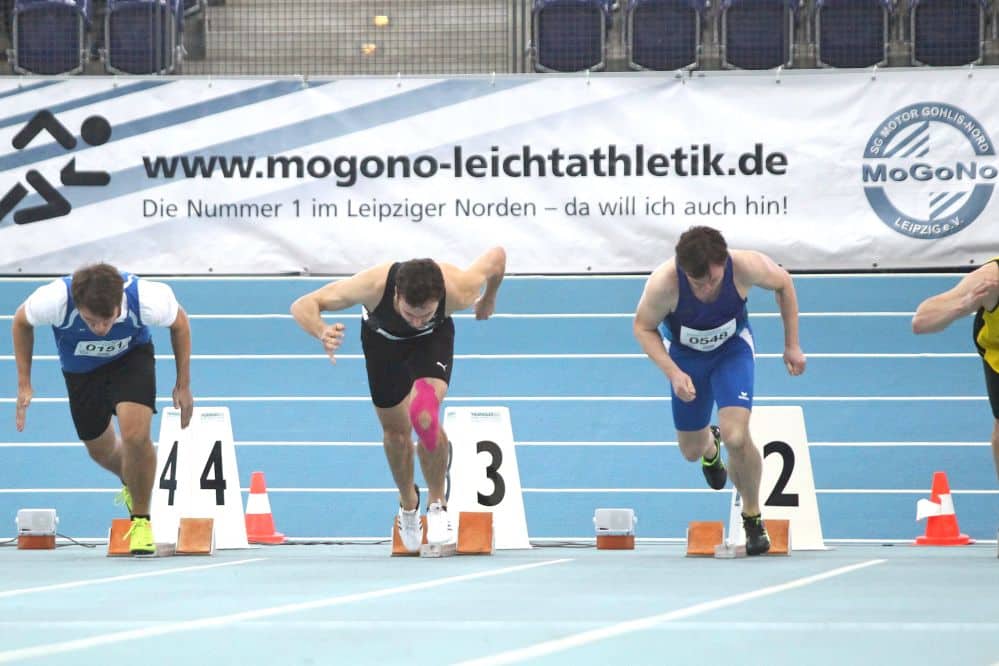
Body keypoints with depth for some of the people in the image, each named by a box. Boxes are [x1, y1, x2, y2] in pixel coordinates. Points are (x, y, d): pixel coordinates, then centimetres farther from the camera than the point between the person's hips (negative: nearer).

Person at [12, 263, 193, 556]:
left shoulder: (147, 299, -39)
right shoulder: (55, 300, -38)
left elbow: (179, 323, -13)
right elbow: (21, 322, -12)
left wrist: (183, 385, -8)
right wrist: (24, 384, -11)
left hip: (132, 357, -2)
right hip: (80, 367, 2)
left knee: (135, 434, -23)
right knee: (101, 450, 11)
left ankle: (141, 519, 0)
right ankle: (130, 483, 48)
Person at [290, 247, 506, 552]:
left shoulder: (459, 290, -41)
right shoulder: (372, 286, -44)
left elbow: (497, 255, -20)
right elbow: (303, 305, -39)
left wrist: (489, 298, 1)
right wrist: (321, 332, -62)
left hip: (433, 338, -1)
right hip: (382, 338, 1)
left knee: (425, 417, -24)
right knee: (395, 429, 10)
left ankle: (437, 502, 0)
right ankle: (408, 503, 40)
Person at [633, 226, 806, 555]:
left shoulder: (746, 266, -34)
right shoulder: (663, 282, -36)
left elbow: (783, 284, -11)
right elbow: (643, 328, -17)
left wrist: (792, 345, -6)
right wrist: (673, 373, -30)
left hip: (732, 347, -1)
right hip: (684, 354, 1)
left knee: (736, 436, -22)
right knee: (691, 450, 13)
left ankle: (752, 517, 2)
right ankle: (709, 444, 55)